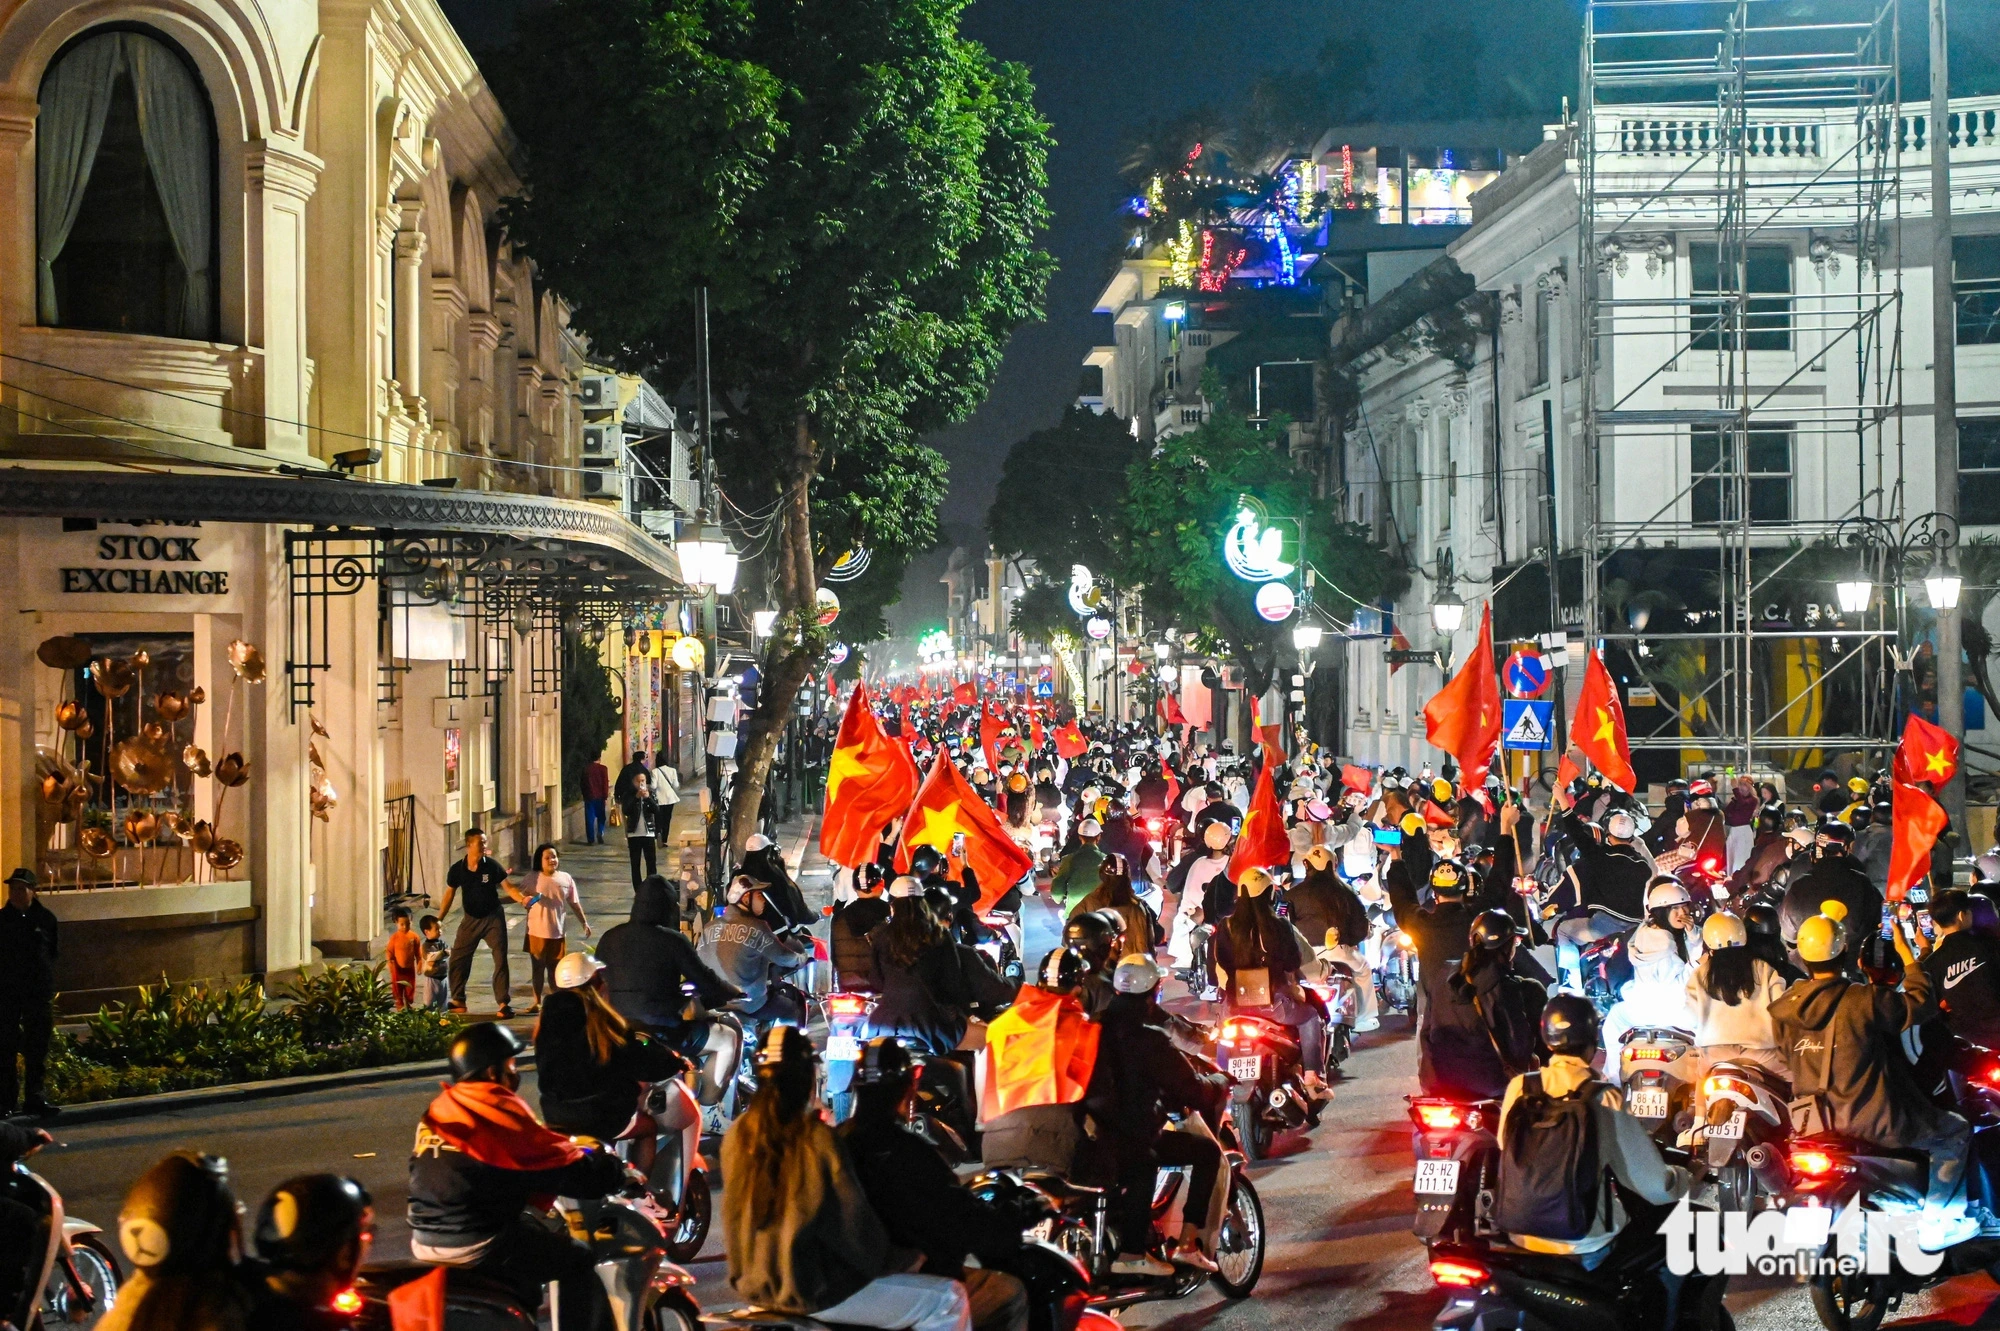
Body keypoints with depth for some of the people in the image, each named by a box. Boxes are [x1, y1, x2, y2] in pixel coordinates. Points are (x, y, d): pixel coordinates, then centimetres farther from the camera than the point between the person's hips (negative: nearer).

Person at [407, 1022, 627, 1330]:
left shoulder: (440, 1110, 12)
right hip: (475, 1245, -9)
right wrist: (613, 1170, 2)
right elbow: (569, 1169, -14)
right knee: (579, 1260, 2)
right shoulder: (496, 1111, -15)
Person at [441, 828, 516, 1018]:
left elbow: (507, 887, -9)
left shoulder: (492, 865, -13)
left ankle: (503, 1003, -3)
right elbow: (450, 894, 0)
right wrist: (438, 920, -4)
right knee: (458, 958, 4)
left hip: (493, 917, -2)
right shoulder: (457, 869, -9)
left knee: (500, 959, -6)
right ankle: (458, 1001, 18)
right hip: (471, 918, 2)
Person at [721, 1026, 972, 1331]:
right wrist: (907, 1260, 2)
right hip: (812, 1289, -9)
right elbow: (855, 1225, -14)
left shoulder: (736, 1135, 0)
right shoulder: (819, 1140, -19)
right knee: (950, 1300, -3)